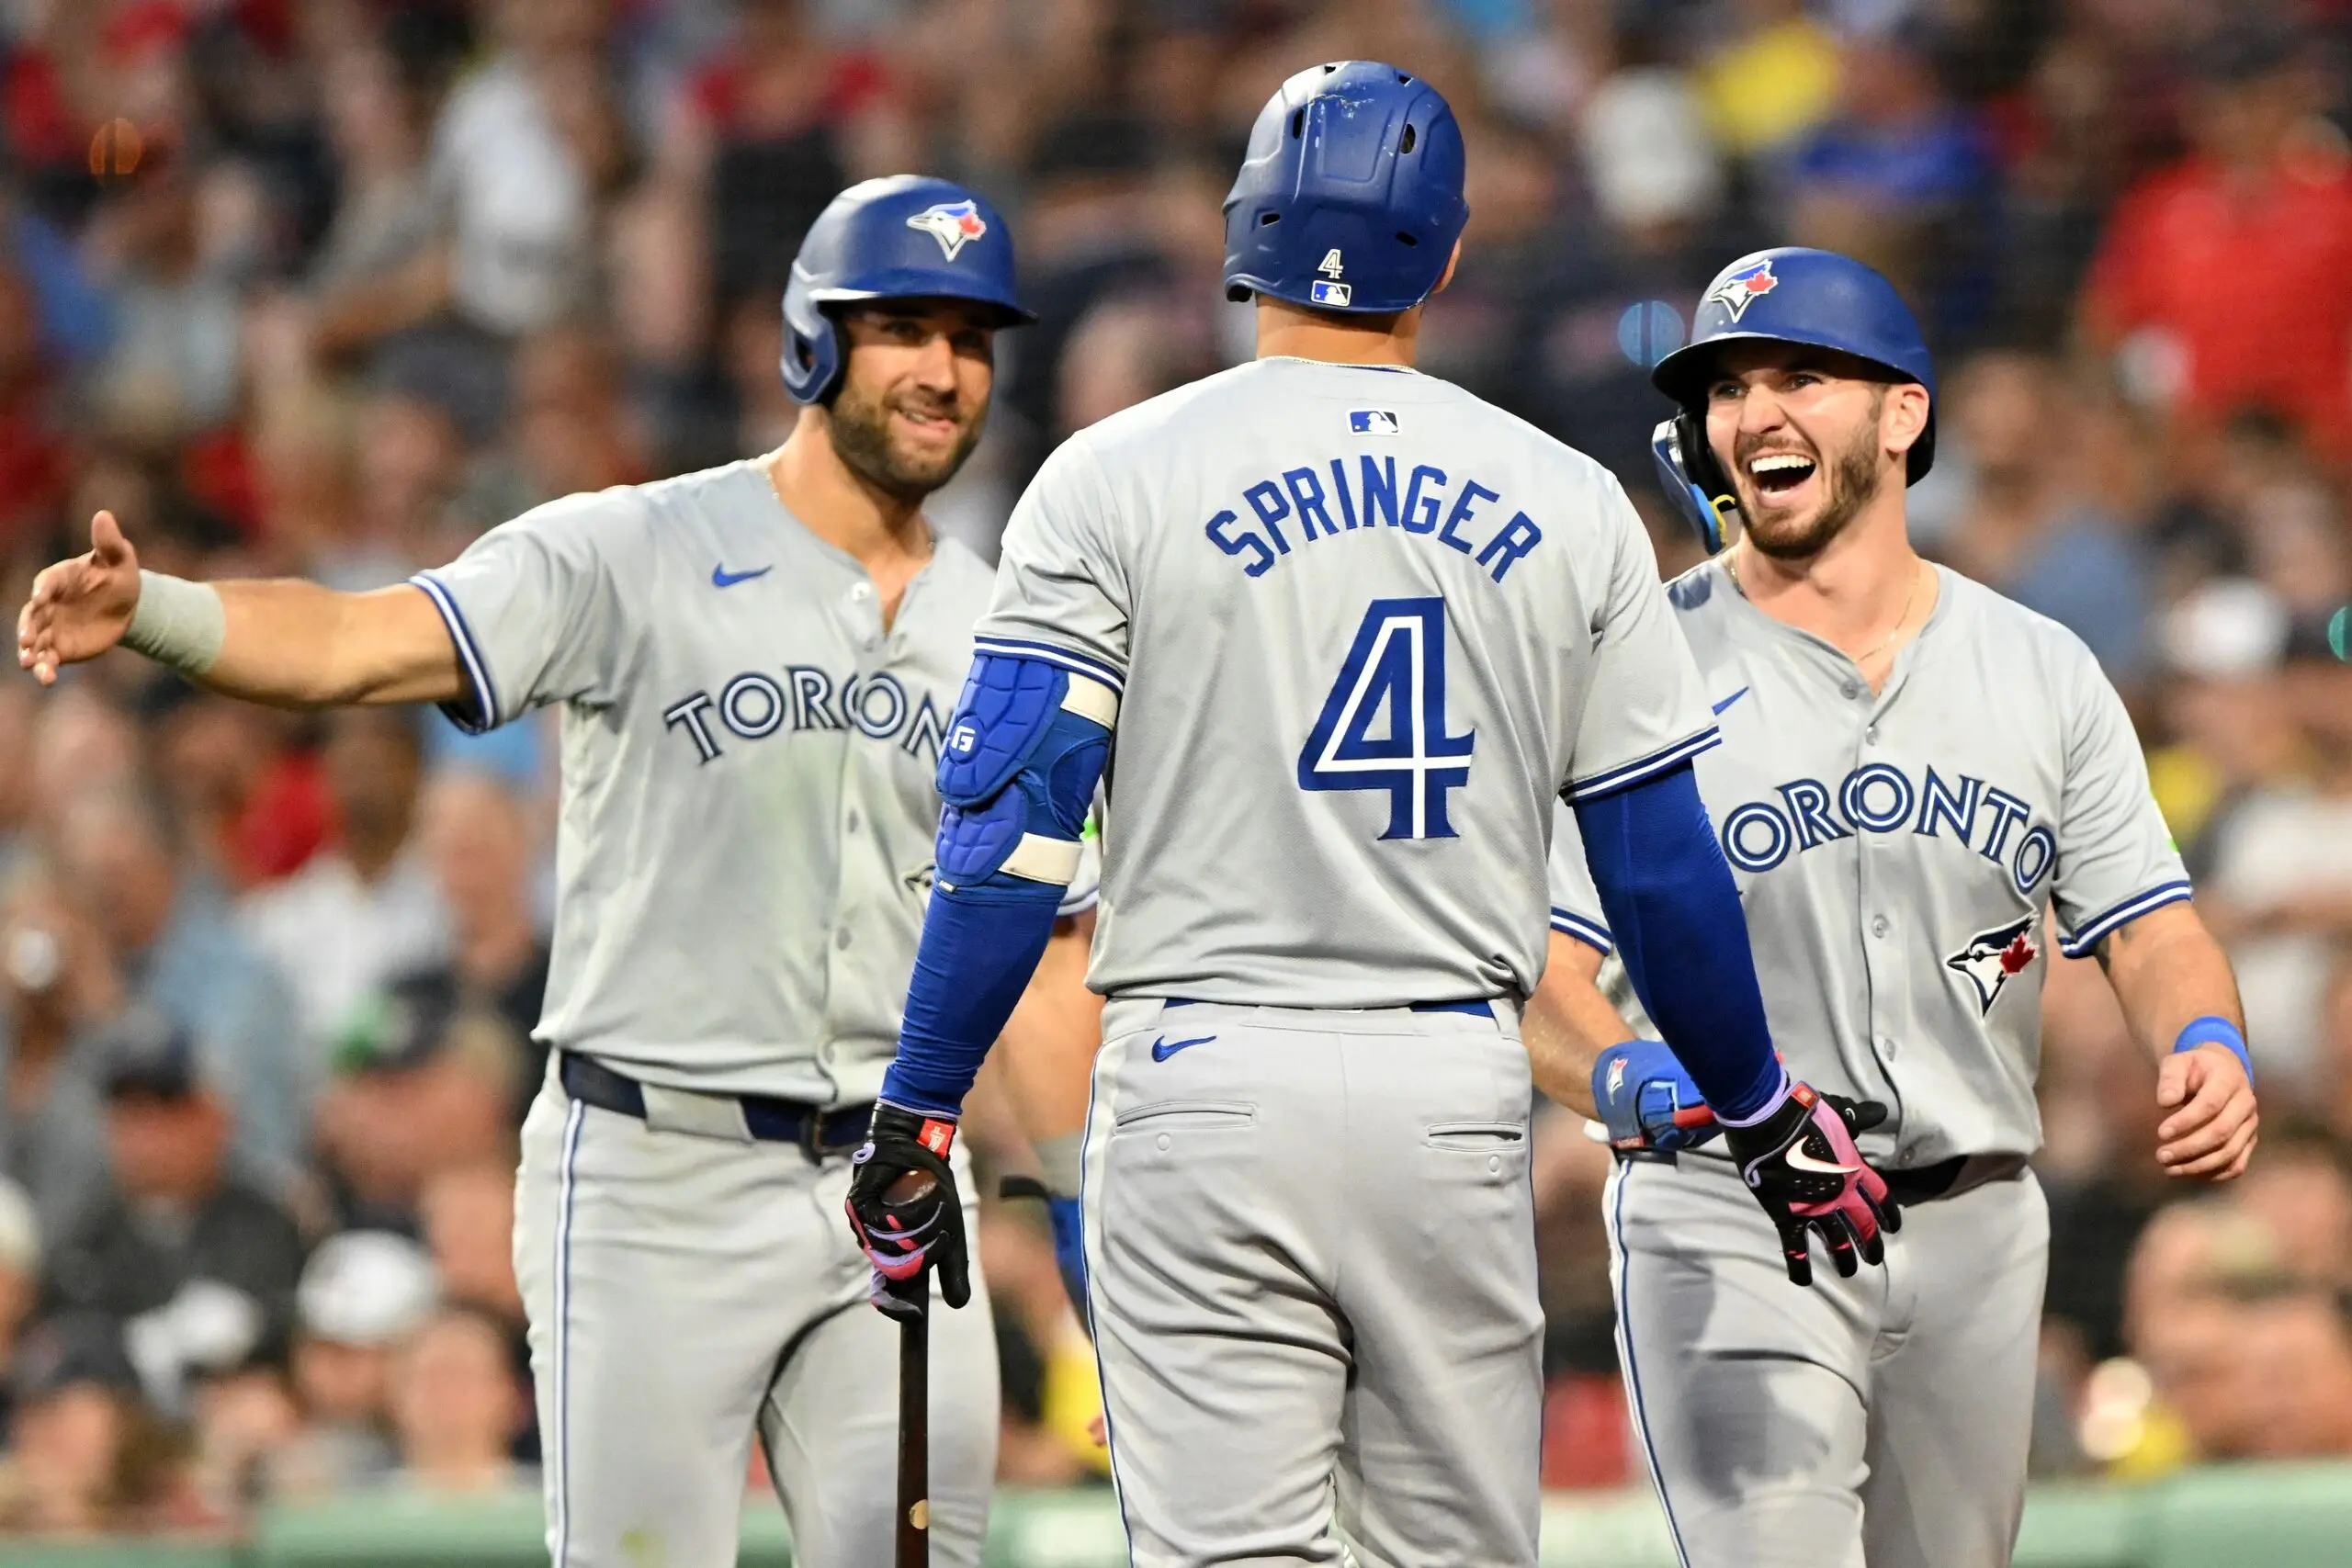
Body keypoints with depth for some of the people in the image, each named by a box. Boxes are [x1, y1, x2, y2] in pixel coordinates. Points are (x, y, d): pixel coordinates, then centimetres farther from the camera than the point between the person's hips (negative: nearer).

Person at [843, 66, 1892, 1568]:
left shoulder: (1119, 482, -1)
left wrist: (919, 1116, 0)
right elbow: (1662, 861, 9)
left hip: (1208, 1090, -2)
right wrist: (1768, 1114, 21)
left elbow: (1011, 832, -6)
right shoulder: (1564, 505, 6)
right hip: (1456, 1093, 2)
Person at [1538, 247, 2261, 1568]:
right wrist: (1623, 1076, -33)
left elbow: (2148, 925, 5)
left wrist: (2205, 1043, -19)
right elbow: (1542, 963, -10)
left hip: (1976, 1229, 4)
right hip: (1731, 1227, -4)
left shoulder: (2042, 671, 8)